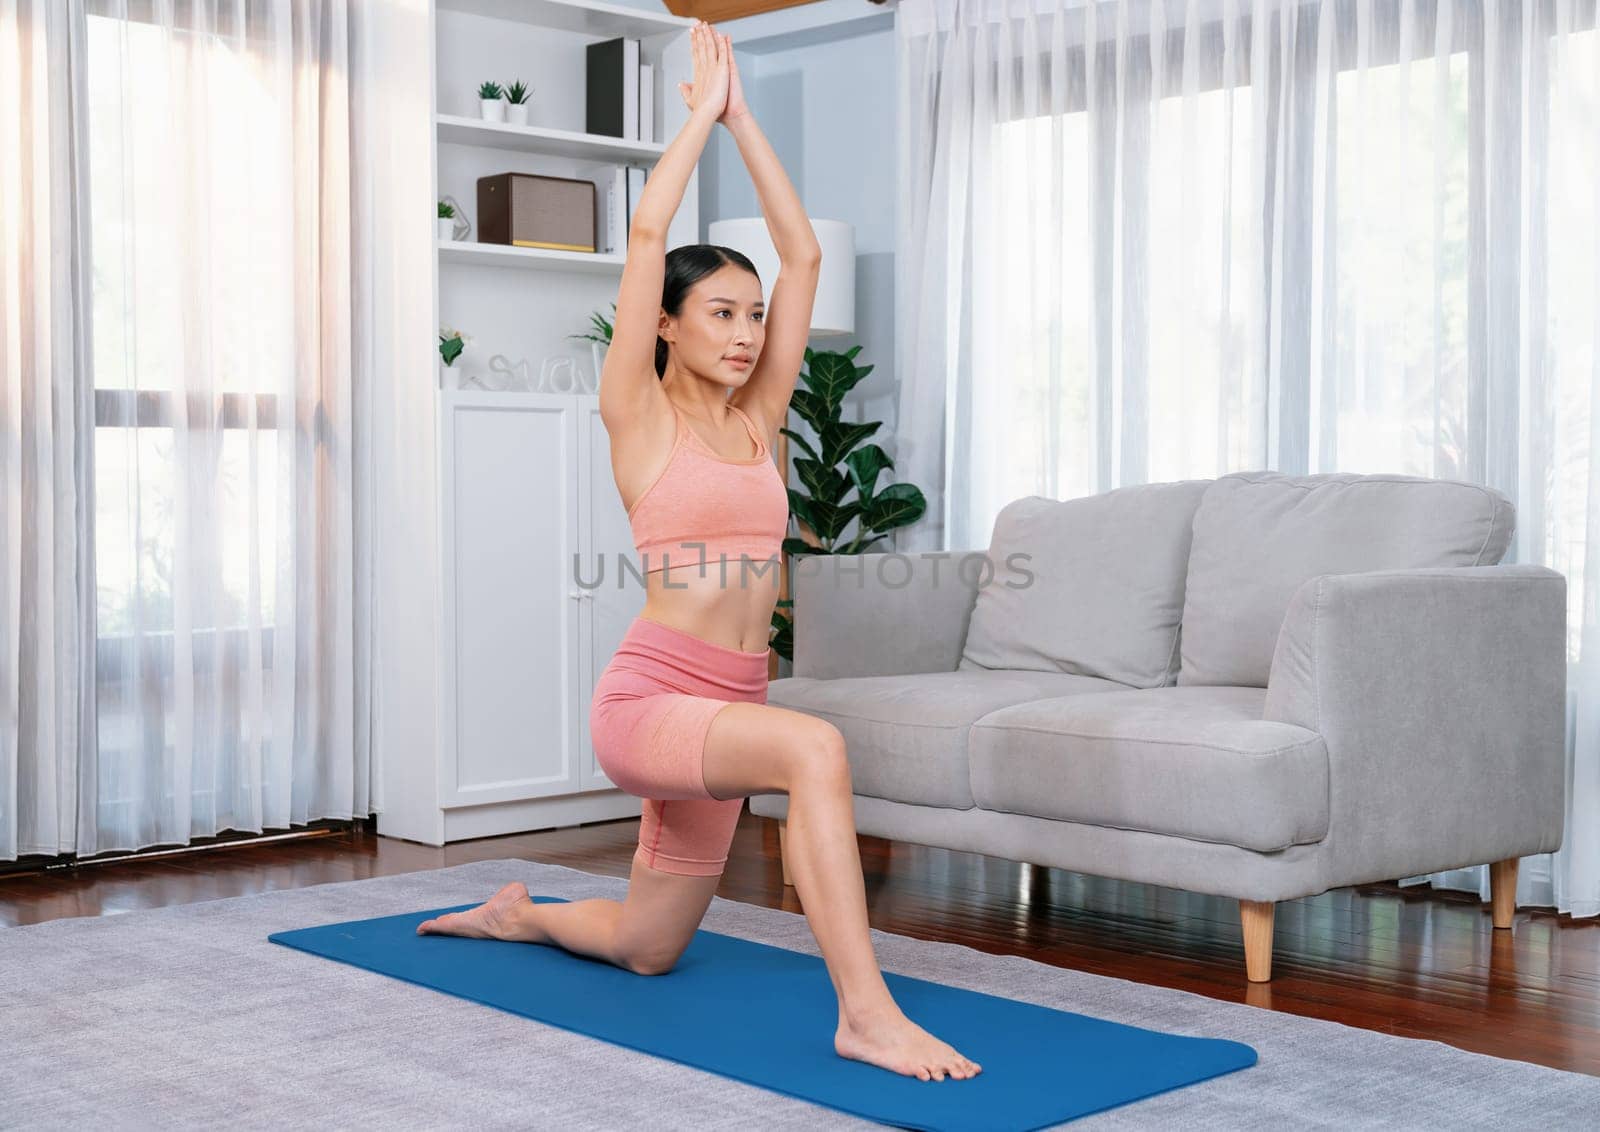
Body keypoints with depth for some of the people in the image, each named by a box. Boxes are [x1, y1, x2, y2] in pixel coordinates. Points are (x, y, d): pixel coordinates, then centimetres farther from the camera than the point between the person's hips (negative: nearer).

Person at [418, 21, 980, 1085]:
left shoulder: (758, 420, 11)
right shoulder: (640, 420, -3)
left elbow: (803, 254, 8)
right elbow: (646, 237, -12)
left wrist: (743, 119, 8)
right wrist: (703, 113, -3)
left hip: (725, 712, 7)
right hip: (648, 698, -7)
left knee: (647, 947, 18)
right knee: (814, 746, -35)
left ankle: (518, 914, 47)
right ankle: (866, 1012, -31)